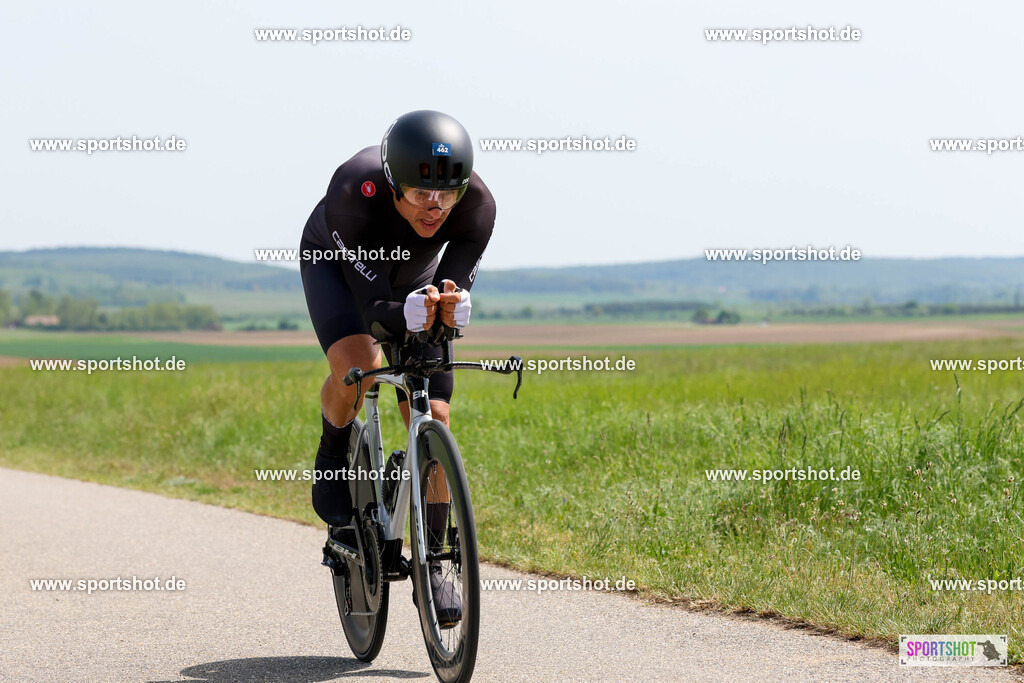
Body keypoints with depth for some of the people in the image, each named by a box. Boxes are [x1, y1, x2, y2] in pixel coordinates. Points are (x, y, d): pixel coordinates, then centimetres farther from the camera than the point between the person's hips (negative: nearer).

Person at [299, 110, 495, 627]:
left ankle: (431, 567, 4)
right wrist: (406, 316, -60)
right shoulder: (354, 191, -42)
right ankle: (334, 453, 1)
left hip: (413, 275, 2)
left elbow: (456, 284, -31)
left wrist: (452, 305, -54)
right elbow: (374, 312, -39)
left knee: (432, 418, -9)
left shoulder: (476, 205, -35)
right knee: (358, 365, -33)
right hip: (335, 261, -2)